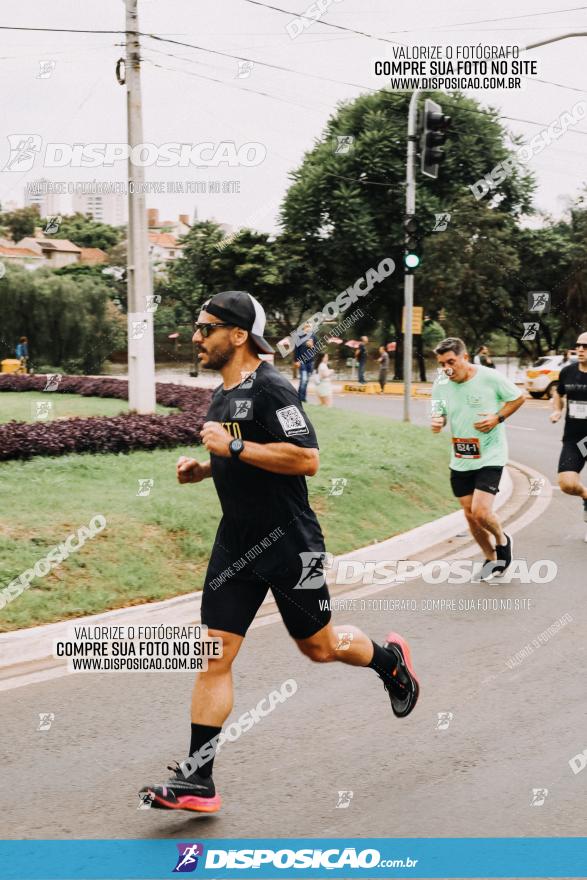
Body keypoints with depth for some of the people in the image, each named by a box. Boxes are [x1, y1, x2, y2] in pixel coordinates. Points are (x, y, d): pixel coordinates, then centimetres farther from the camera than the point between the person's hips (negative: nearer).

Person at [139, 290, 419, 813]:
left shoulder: (271, 388, -17)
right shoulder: (222, 395, 11)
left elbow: (306, 458, -27)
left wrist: (233, 446, -26)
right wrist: (203, 469, 9)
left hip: (289, 542, -7)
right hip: (237, 543, 7)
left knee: (319, 646, 11)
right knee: (215, 654, -1)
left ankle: (390, 659, 43)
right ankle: (196, 781, 1)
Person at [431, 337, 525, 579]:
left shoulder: (490, 377, -14)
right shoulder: (440, 386, -3)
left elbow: (518, 398, 0)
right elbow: (440, 414, 8)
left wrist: (498, 418, -14)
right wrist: (437, 422, -16)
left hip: (490, 456, -5)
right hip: (460, 461, 5)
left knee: (480, 512, -16)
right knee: (470, 515, 9)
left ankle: (502, 541, 16)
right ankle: (491, 558, 32)